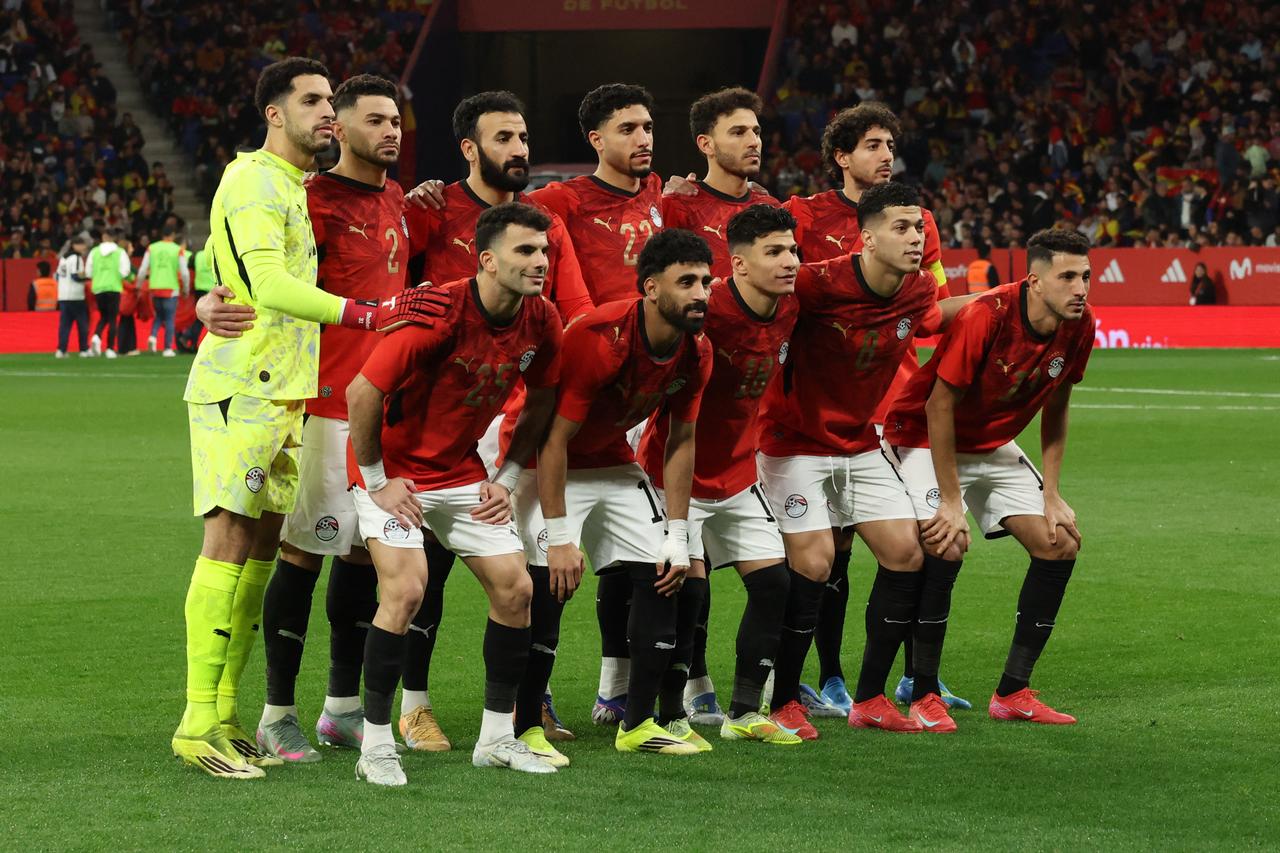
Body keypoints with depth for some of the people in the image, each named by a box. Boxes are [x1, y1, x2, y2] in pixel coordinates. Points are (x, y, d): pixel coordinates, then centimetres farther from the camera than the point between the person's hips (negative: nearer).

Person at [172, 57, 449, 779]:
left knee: (263, 543, 8)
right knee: (231, 539, -11)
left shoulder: (296, 188, 19)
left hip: (284, 392, 9)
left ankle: (227, 713, 12)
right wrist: (369, 314, -33)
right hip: (240, 390, -9)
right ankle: (199, 724, -12)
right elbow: (269, 285, -24)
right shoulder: (253, 183, -11)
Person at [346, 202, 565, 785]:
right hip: (396, 469, -6)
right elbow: (362, 393, -23)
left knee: (515, 588, 0)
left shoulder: (541, 322, -8)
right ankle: (375, 745, -9)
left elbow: (540, 404, 11)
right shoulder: (439, 313, -28)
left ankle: (497, 737, 14)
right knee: (406, 589, -21)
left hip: (464, 471, 6)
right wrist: (376, 481, -16)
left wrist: (507, 479, 7)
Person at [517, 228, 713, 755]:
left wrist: (677, 538, -2)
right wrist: (558, 538, -27)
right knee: (548, 588, -19)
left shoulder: (696, 352, -11)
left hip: (614, 464, 7)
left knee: (661, 578, -1)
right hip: (551, 467, -7)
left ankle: (642, 722, 7)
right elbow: (554, 439, -28)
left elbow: (680, 443, 1)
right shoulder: (600, 337, -31)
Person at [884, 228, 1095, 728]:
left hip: (995, 447, 7)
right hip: (926, 439, -7)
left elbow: (1055, 410, 3)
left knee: (1061, 544, -2)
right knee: (946, 548, -25)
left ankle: (1012, 694, 5)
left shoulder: (1079, 327, -12)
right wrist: (950, 501, -24)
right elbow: (939, 406, -24)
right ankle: (924, 698, -14)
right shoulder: (986, 317, -31)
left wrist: (1051, 496, -2)